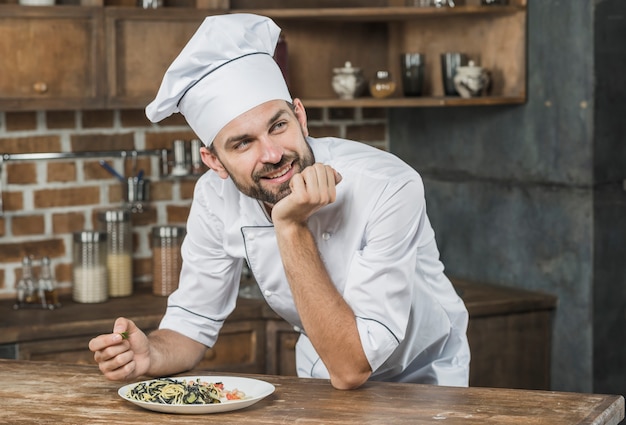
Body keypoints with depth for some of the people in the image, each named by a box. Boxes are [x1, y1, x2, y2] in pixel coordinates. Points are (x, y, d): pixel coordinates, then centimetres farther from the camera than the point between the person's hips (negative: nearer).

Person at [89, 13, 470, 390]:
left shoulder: (389, 188, -28)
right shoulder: (216, 198, -14)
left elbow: (351, 369, -29)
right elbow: (192, 324, -3)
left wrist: (292, 227, -34)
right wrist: (149, 355, -24)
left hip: (421, 386, -2)